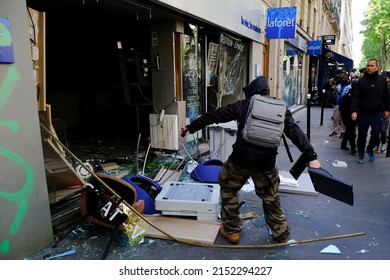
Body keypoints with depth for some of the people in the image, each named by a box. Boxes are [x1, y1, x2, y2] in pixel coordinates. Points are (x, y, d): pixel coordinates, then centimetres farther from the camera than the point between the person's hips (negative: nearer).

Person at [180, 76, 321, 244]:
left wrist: (191, 127, 13)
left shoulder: (242, 105, 4)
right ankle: (281, 233, 36)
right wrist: (311, 156, -4)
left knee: (228, 189, 22)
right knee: (270, 198, 23)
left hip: (241, 159, -2)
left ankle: (231, 230, 30)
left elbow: (214, 116, 6)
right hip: (266, 162, 2)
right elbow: (295, 132, -1)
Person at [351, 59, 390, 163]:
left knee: (376, 133, -2)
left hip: (377, 113, 1)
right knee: (362, 135, 7)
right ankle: (361, 154, 21)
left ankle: (370, 149, 25)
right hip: (363, 113, -1)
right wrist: (354, 111, -16)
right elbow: (355, 97, -7)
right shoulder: (361, 81, -2)